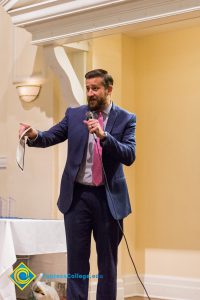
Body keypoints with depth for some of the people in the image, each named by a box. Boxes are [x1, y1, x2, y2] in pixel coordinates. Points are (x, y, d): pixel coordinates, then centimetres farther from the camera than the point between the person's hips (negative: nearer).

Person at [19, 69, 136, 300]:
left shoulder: (125, 119, 0)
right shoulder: (74, 114, 6)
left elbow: (129, 156, -11)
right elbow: (51, 137, -1)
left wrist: (104, 135, -24)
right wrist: (34, 135, -23)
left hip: (109, 197, -1)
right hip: (77, 195, 1)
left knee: (107, 261, 10)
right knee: (77, 259, 6)